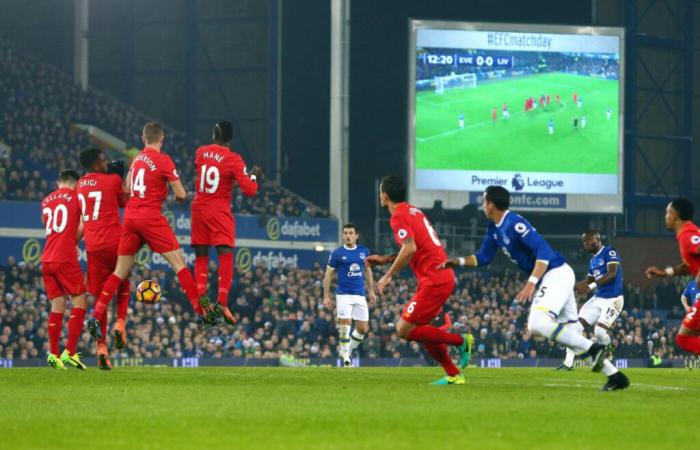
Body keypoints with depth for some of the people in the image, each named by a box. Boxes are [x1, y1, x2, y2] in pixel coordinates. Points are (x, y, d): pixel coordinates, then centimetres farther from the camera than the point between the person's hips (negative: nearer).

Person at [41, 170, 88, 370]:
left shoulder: (46, 201, 18)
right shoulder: (76, 196, 2)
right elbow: (82, 227, -4)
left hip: (46, 259, 6)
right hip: (66, 259, -6)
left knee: (57, 305, 9)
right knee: (80, 301, 0)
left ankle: (53, 354, 2)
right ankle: (70, 352, -10)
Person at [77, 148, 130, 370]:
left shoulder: (80, 185, 10)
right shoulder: (113, 180, -5)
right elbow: (124, 203, 11)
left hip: (93, 246, 3)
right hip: (114, 242, -3)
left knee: (99, 295, 4)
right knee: (123, 284, 21)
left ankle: (101, 345, -5)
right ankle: (120, 322, -2)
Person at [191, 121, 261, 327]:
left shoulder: (200, 152, 4)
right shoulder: (233, 159, -10)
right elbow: (249, 190, -14)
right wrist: (254, 176, 7)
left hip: (199, 209, 4)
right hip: (220, 212, -4)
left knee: (201, 256, 10)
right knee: (226, 255, -7)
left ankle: (200, 298, -1)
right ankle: (222, 302, -19)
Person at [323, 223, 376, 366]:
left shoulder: (364, 251, 7)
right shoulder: (337, 253, -4)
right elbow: (328, 275, 0)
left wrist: (371, 292, 15)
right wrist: (326, 296, -5)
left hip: (360, 295, 4)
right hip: (343, 294, -4)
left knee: (363, 329, 2)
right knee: (345, 325, -14)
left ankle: (347, 350, 24)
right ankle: (345, 359, -3)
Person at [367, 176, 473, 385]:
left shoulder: (398, 217, -10)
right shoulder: (413, 211, 19)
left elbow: (410, 249, -24)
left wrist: (388, 276, -16)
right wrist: (386, 259, 24)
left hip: (433, 280, -10)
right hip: (445, 276, 10)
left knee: (404, 330, -8)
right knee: (419, 329, 16)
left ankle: (460, 340, -6)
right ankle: (453, 375, 14)